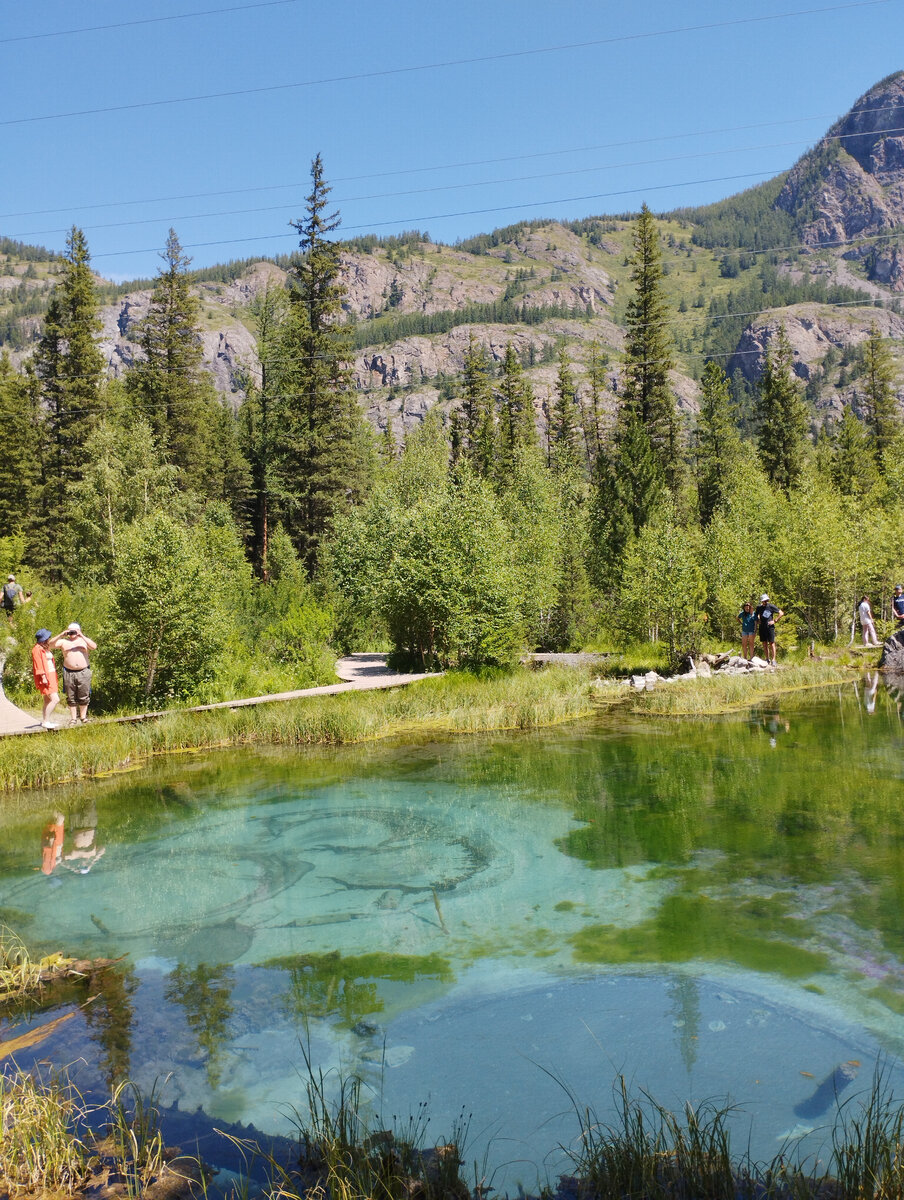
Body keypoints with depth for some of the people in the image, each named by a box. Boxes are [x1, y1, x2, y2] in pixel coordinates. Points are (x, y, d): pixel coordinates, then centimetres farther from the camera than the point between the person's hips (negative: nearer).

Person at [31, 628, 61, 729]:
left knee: (48, 701, 12)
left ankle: (44, 722, 17)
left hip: (51, 677, 10)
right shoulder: (37, 649, -11)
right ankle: (45, 722, -14)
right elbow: (38, 664, -17)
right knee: (55, 699, -17)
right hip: (45, 678, -10)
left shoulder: (45, 648, 19)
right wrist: (43, 677, -23)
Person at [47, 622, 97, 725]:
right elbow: (50, 645, -2)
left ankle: (83, 717, 12)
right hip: (69, 673, 1)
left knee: (83, 697, 1)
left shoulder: (84, 640, 10)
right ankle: (74, 719, 10)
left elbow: (94, 646, -9)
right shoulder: (63, 641, 10)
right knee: (71, 698, 3)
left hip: (83, 672, -1)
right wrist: (61, 635, -12)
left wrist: (82, 636, -15)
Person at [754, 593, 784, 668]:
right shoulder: (759, 608, 8)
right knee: (764, 644, 6)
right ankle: (767, 659, 15)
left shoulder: (771, 606, -4)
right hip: (762, 627, 4)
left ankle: (773, 660, -5)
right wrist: (758, 620, 9)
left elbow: (781, 613, -1)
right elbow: (756, 615, 27)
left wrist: (774, 620, -7)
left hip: (770, 627, -4)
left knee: (771, 643, -7)